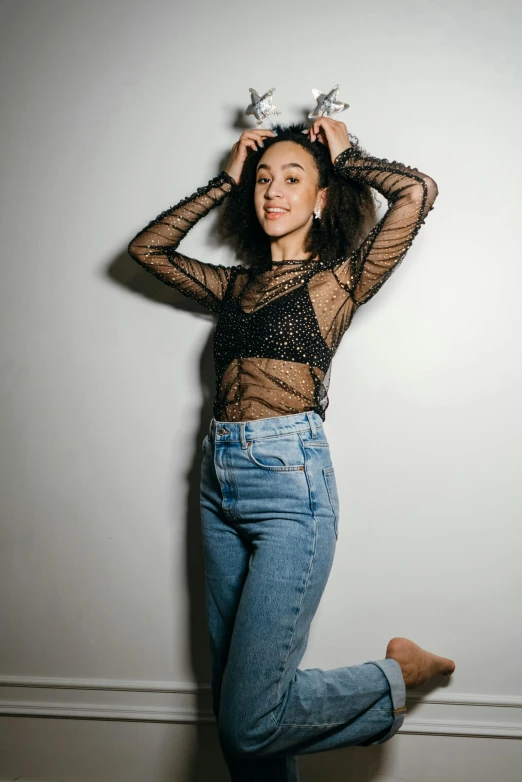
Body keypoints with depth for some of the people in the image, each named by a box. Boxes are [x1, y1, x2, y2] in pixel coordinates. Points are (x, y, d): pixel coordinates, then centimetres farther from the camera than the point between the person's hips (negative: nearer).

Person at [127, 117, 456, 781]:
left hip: (290, 482, -6)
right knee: (233, 700, 12)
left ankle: (396, 675, 15)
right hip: (219, 482, 6)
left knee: (249, 721, -7)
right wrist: (225, 179, 18)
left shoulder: (339, 279, 2)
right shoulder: (235, 284, 17)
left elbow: (418, 192, -10)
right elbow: (145, 247, 21)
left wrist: (345, 155, 7)